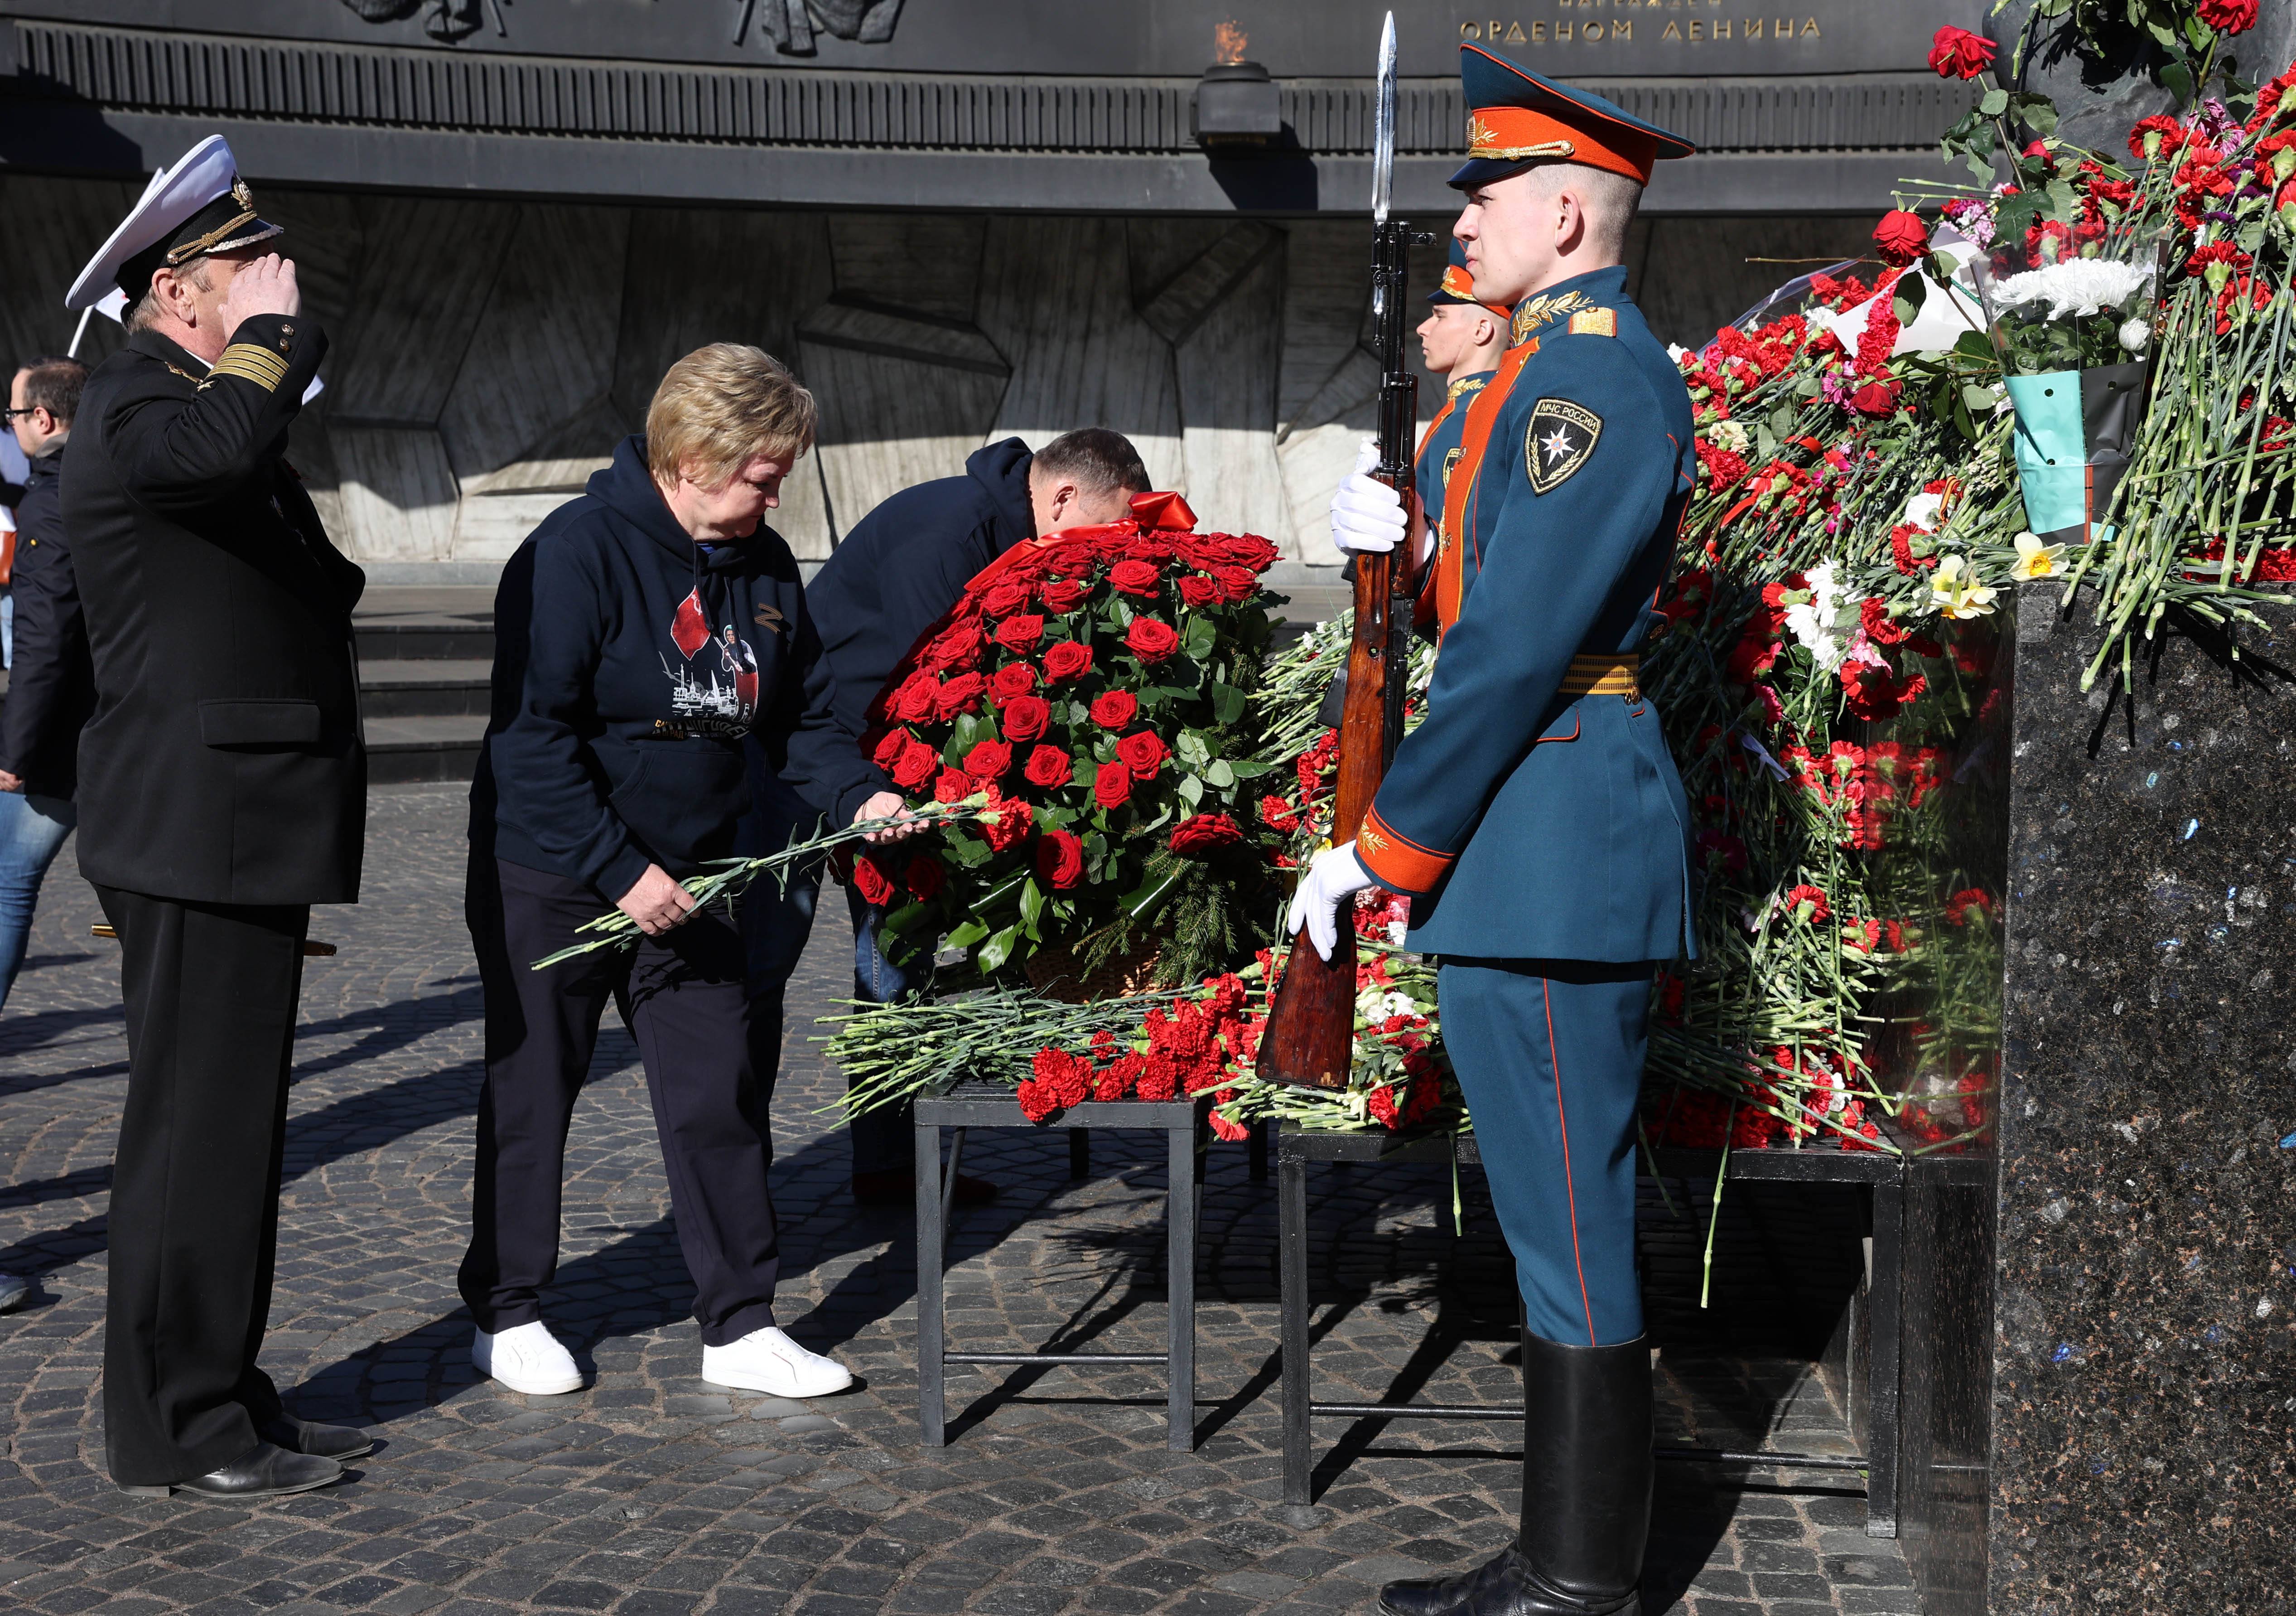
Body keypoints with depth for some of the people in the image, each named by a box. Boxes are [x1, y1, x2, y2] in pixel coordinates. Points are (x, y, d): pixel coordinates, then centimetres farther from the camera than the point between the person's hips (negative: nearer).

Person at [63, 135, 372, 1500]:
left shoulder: (196, 397, 22)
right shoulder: (133, 404, -11)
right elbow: (223, 441, -36)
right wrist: (273, 331, -21)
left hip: (240, 834, 10)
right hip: (196, 834, -10)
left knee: (239, 1126, 15)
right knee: (197, 1125, -4)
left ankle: (228, 1397, 25)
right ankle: (175, 1430, 6)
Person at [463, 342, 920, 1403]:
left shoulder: (765, 568, 3)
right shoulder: (579, 551, -18)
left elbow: (798, 716, 12)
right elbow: (534, 735, -22)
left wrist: (859, 794, -7)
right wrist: (620, 869, -24)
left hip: (686, 879, 6)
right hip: (551, 878, -6)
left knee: (722, 1093, 4)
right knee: (532, 1092, 8)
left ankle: (738, 1326, 13)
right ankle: (504, 1314, 24)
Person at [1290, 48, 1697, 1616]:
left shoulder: (1595, 369, -15)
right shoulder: (1564, 365, 19)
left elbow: (1519, 645, -19)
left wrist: (1377, 847, -14)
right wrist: (1413, 542, 2)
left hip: (1552, 856, -11)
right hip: (1536, 853, 11)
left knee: (1572, 1225, -2)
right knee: (1562, 1218, 15)